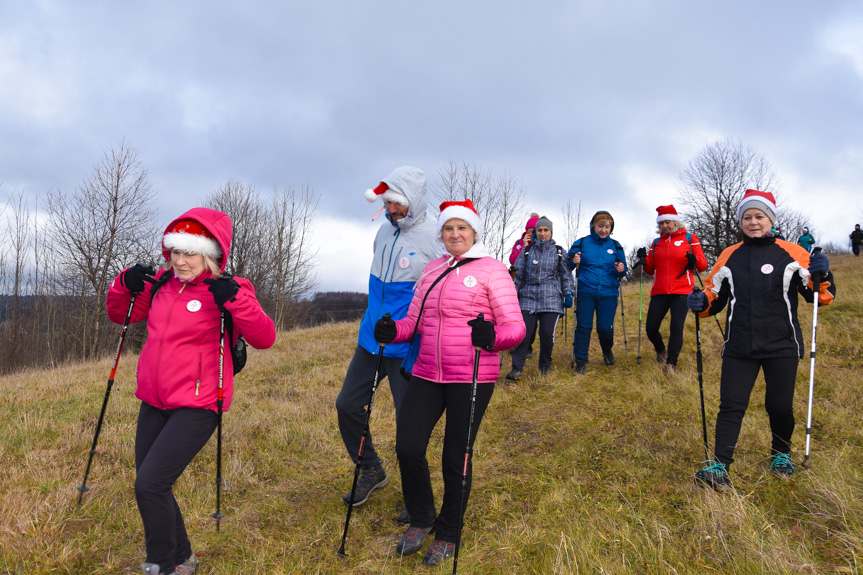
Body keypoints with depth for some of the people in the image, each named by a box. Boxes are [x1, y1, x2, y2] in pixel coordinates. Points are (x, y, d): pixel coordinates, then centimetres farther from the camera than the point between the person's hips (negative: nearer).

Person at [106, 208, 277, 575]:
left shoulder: (226, 291, -10)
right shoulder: (161, 284, 7)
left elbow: (264, 338, -21)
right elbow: (120, 315, 19)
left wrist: (235, 299, -32)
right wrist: (125, 285, 1)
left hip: (196, 408, -7)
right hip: (154, 404, 7)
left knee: (150, 485, -13)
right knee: (149, 486, 13)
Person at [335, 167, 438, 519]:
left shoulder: (435, 238, -14)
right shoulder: (385, 230, 7)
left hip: (408, 348, -7)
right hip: (371, 340, 7)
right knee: (347, 404, 10)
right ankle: (371, 471, 32)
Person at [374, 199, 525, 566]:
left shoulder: (492, 270, -3)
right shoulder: (432, 270, 14)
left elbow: (515, 326, -10)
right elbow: (413, 320, 14)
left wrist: (492, 338, -32)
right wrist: (392, 331, -7)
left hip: (472, 378, -4)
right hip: (427, 374, 5)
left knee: (456, 458, 3)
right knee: (407, 447, -1)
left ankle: (448, 535, 27)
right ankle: (421, 520, 26)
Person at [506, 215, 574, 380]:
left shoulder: (559, 252, 9)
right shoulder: (527, 251, 12)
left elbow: (566, 276, 11)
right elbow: (518, 275, 15)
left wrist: (568, 294, 1)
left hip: (551, 299, -1)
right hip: (528, 297, 1)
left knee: (547, 333, -5)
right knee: (524, 332, -8)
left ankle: (545, 367, 14)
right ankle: (517, 368, -3)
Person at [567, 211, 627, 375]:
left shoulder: (615, 245, 10)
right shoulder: (581, 243, 4)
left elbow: (623, 268, 14)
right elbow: (566, 266, 5)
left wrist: (621, 270, -10)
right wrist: (573, 261, -18)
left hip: (608, 293, 1)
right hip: (585, 292, -1)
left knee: (605, 327, -1)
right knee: (583, 326, -5)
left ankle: (607, 350, 32)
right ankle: (581, 361, 7)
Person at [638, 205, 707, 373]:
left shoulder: (689, 238, 5)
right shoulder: (656, 243, 15)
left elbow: (703, 265, 2)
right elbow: (651, 270, 17)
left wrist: (695, 260, -19)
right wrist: (645, 260, -2)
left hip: (682, 292, -3)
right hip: (659, 292, 3)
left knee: (676, 328, -11)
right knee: (650, 328, 0)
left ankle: (671, 365, -4)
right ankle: (661, 351, 30)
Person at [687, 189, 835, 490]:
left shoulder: (791, 254, 0)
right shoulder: (729, 256, 7)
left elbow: (822, 297, 1)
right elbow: (715, 296, 15)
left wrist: (822, 276, -19)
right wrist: (700, 302, -6)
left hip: (781, 346, -1)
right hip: (739, 348, 1)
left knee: (780, 406, 7)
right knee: (731, 405, -4)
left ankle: (781, 454, 34)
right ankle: (719, 466, 0)